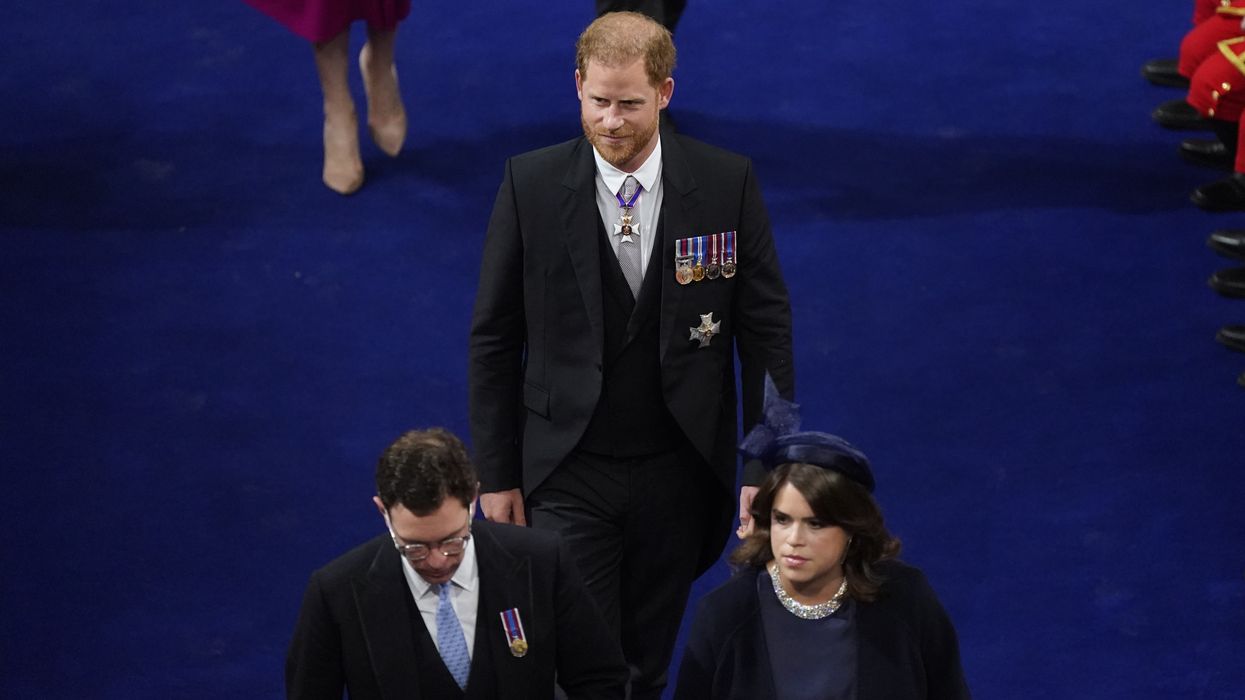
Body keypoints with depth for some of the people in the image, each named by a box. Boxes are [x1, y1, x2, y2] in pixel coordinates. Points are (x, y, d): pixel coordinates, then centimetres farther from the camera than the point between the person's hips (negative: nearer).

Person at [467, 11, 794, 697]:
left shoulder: (728, 183, -7)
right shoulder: (531, 184, -8)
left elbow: (767, 332, -1)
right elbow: (494, 338, 0)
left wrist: (767, 467, -2)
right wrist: (496, 473, 0)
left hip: (680, 473, 1)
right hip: (569, 476, -1)